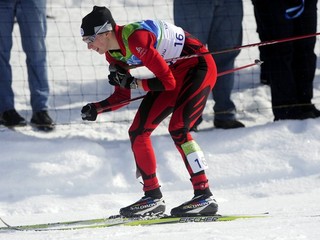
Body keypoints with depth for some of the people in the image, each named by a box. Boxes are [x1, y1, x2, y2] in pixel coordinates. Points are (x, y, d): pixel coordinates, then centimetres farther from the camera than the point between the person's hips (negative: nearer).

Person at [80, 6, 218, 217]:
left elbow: (168, 82, -28)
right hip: (174, 71, 9)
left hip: (199, 67, -9)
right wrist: (96, 109, -9)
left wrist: (133, 82, -20)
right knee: (138, 132, 2)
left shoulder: (136, 39, -31)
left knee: (177, 128, -24)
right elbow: (122, 95, 7)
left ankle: (204, 196, -21)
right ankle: (153, 197, 10)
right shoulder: (113, 53, -3)